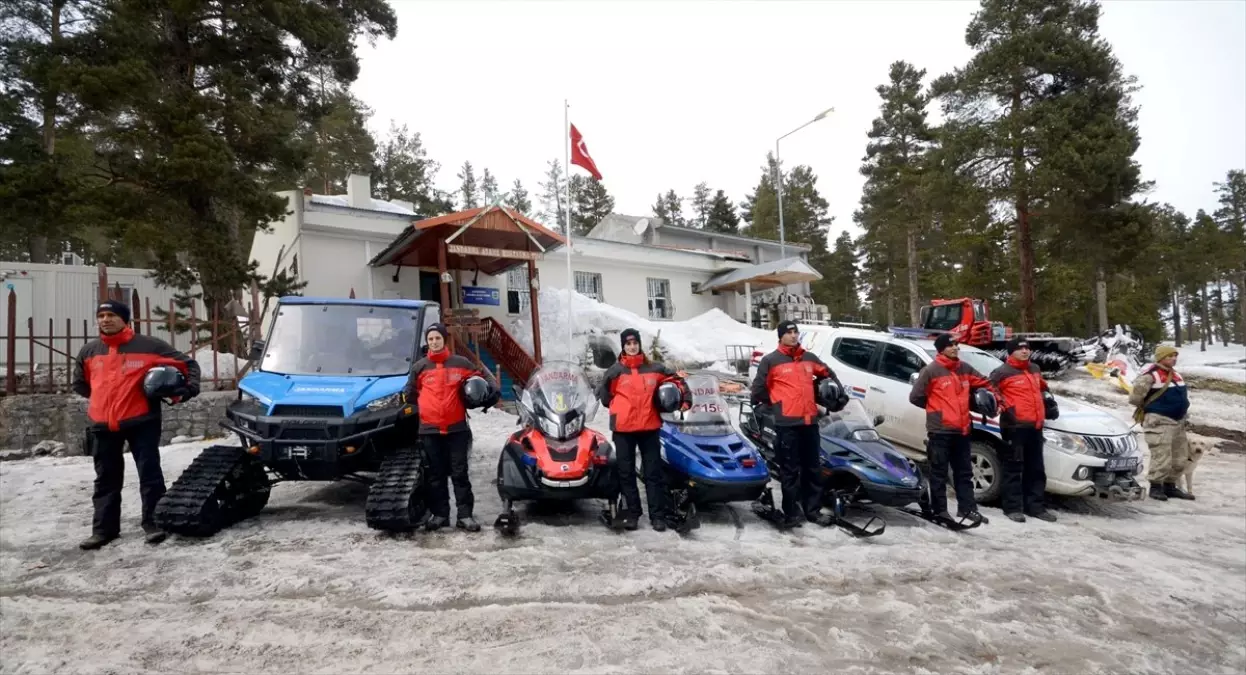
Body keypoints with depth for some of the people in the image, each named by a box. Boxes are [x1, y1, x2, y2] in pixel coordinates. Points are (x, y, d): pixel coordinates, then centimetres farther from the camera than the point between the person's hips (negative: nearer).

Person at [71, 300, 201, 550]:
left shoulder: (149, 345, -4)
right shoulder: (88, 352, 9)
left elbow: (188, 364, 2)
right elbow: (79, 384, 26)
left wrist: (188, 389, -11)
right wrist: (106, 397, 13)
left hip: (141, 421, -4)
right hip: (102, 425, 4)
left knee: (150, 473, -2)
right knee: (106, 479, 12)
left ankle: (153, 522, 6)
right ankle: (104, 528, 21)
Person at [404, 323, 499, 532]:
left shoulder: (460, 363, 4)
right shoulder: (419, 367, 5)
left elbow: (483, 376, 15)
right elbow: (409, 394, 17)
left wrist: (494, 390, 1)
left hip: (457, 428, -1)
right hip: (429, 429, 1)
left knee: (460, 473, 1)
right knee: (436, 474, 8)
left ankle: (465, 515, 5)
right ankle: (439, 513, 16)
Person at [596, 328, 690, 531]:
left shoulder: (654, 368, 6)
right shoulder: (616, 370, 1)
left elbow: (677, 380, 17)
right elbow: (603, 393, 8)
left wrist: (685, 400, 10)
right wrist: (619, 408, 8)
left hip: (650, 426, 1)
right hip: (623, 428, -1)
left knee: (653, 472, 4)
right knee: (627, 472, 6)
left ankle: (658, 514, 10)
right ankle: (631, 513, 16)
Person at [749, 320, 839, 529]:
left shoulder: (809, 359, 13)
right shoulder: (770, 360, -2)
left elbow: (828, 374, 30)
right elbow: (758, 388, -1)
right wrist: (775, 404, 7)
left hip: (810, 420, 5)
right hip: (786, 422, -5)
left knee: (813, 468, 11)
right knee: (790, 470, -1)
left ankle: (813, 510, 22)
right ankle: (791, 513, 6)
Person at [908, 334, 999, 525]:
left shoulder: (965, 369, 10)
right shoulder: (931, 371, -9)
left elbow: (985, 383, 25)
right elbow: (915, 397, -6)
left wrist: (998, 398, 11)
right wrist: (936, 409, 4)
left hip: (962, 429, 7)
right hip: (939, 430, -6)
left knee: (964, 472, 12)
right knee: (939, 472, 0)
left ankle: (967, 508, 20)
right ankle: (939, 509, 7)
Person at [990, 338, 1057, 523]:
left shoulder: (1035, 369, 17)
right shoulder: (1003, 372, -9)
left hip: (1035, 426, 8)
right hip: (1015, 426, -8)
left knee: (1035, 468, 13)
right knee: (1013, 468, -4)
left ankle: (1035, 505, 22)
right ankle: (1013, 507, 1)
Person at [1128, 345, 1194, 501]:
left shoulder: (1176, 374, 12)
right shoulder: (1151, 375, -15)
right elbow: (1135, 397, -15)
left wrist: (1183, 415, 22)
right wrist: (1149, 408, 1)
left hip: (1178, 421, 9)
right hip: (1159, 422, -9)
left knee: (1180, 458, 13)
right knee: (1162, 458, -10)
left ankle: (1170, 486, 25)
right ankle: (1155, 487, 4)